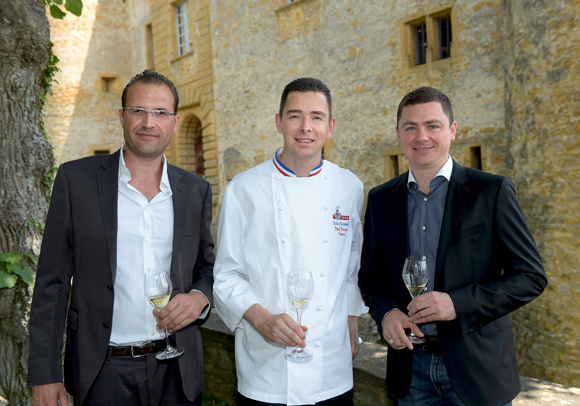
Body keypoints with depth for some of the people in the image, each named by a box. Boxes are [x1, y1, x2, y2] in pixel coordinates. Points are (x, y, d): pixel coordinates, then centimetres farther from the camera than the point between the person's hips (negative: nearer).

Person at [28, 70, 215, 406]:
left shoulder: (196, 190, 3)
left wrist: (200, 297, -10)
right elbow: (53, 281, -4)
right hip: (103, 371, -2)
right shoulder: (76, 179, -4)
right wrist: (45, 375, -6)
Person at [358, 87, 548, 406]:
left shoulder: (493, 192, -6)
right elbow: (369, 274, 10)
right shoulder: (380, 199, 4)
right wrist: (385, 312, -11)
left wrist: (458, 303, -20)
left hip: (476, 369, -2)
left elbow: (531, 276, -7)